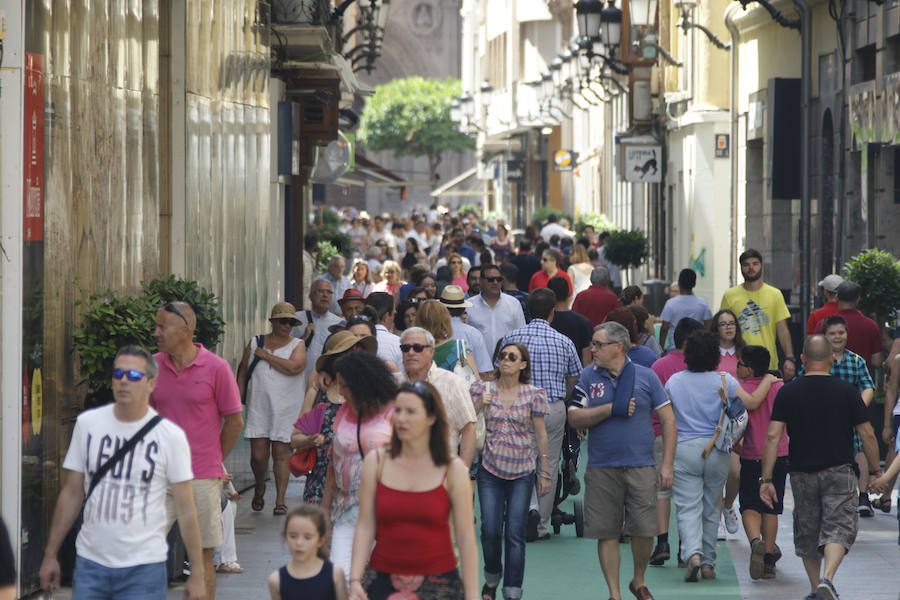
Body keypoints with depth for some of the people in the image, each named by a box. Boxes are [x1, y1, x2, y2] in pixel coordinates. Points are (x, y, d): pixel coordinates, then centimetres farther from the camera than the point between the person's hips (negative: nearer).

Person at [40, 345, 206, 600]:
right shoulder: (87, 424, 5)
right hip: (90, 561, 3)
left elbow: (185, 509, -1)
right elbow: (71, 494, 11)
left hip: (143, 567, -3)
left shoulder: (171, 436, -3)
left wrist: (197, 574, -2)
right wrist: (50, 554, 10)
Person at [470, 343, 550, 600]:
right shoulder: (483, 390, 4)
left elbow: (541, 435, 4)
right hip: (490, 471, 1)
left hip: (522, 472, -1)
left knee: (515, 533, -4)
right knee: (490, 530, -4)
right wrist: (479, 405, -13)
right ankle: (492, 578, 22)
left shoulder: (533, 394, 1)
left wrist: (545, 473, 3)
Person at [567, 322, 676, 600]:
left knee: (644, 531, -2)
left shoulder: (645, 376, 3)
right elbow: (574, 418, -1)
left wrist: (667, 465, -2)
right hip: (602, 469, 1)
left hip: (641, 467, -1)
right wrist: (611, 409, -12)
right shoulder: (588, 377, 6)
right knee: (607, 533, 1)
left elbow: (668, 420, 4)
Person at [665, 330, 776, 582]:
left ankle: (693, 553, -26)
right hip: (717, 450, 0)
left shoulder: (674, 381, 3)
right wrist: (768, 380, 7)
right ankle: (708, 563, 15)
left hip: (683, 450, 0)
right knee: (711, 509, 11)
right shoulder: (724, 381, -4)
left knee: (688, 509, -3)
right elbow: (751, 402, -8)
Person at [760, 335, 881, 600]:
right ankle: (827, 578, -27)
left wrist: (766, 479, -4)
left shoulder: (787, 392, 0)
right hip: (839, 473, -2)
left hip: (802, 474, 2)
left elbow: (773, 437, -6)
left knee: (807, 534, 15)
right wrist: (875, 471, 11)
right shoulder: (846, 391, -2)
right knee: (839, 528, -3)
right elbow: (867, 435, -1)